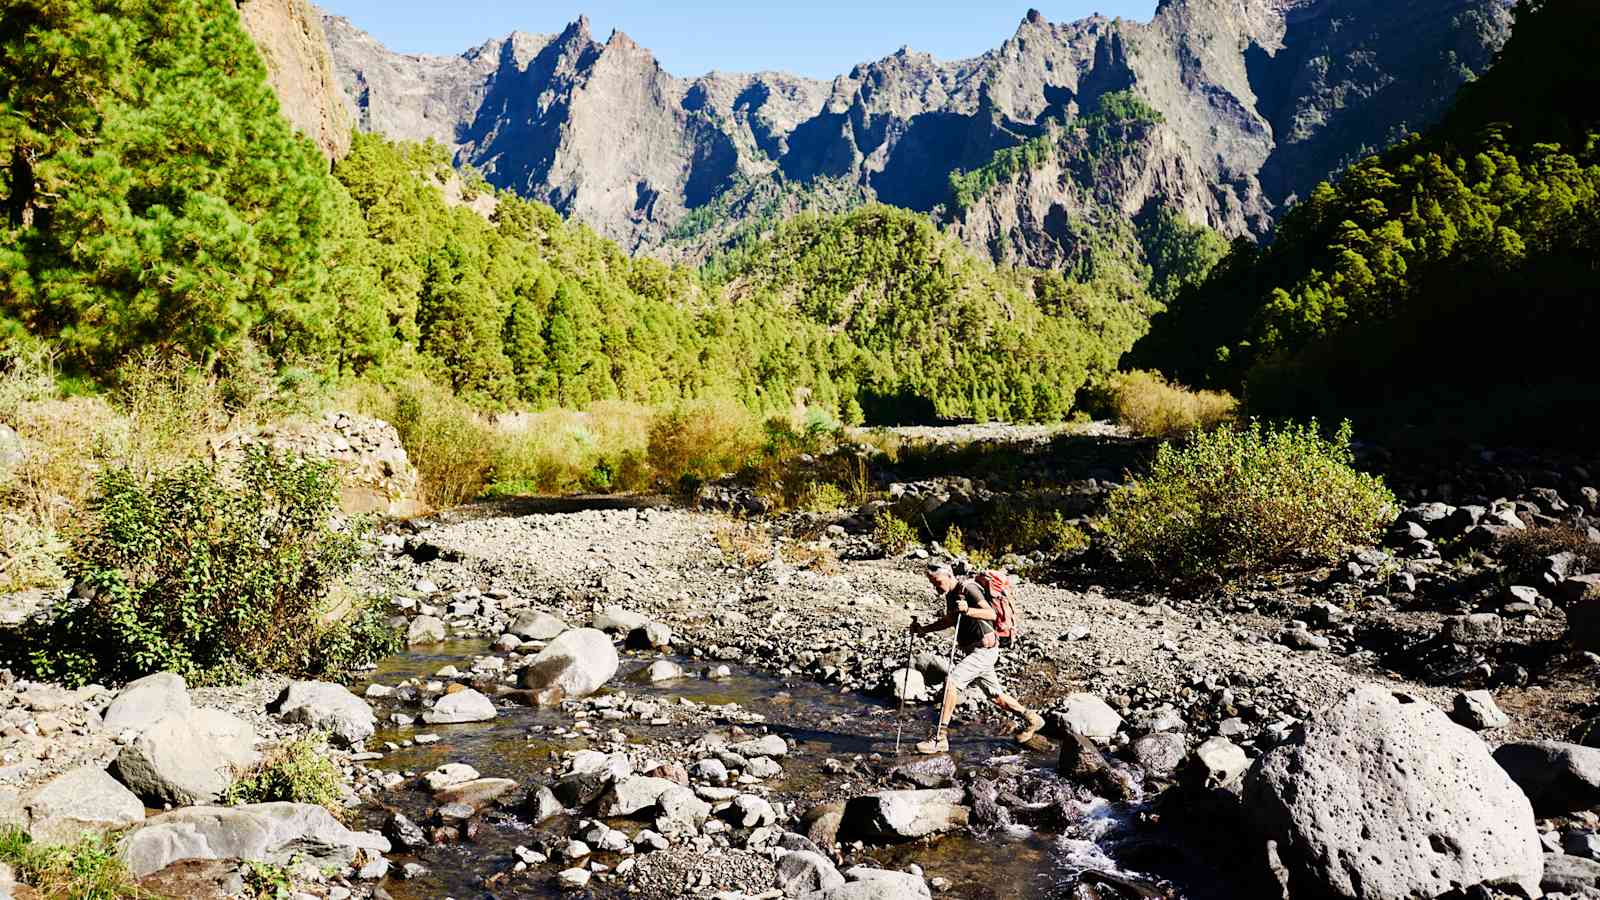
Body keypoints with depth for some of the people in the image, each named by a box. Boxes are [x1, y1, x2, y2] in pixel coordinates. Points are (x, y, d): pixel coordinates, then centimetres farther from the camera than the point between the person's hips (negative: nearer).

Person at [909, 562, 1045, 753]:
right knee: (996, 696, 18)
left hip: (984, 650, -10)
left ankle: (940, 737, -21)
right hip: (974, 651, 10)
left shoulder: (968, 589, -17)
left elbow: (991, 614, -30)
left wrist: (968, 610, -47)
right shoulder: (950, 594, 9)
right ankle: (1030, 718, 37)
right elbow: (949, 620, 26)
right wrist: (923, 629, 15)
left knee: (951, 681, -21)